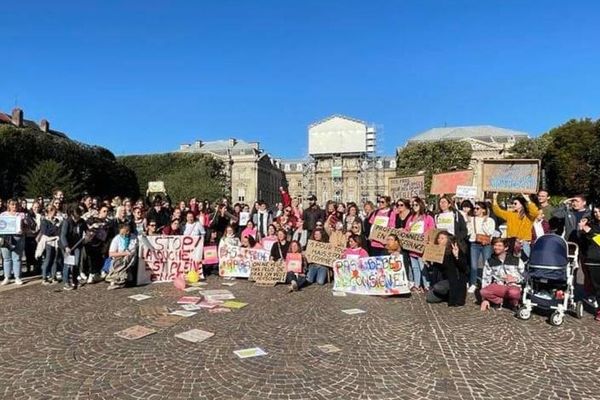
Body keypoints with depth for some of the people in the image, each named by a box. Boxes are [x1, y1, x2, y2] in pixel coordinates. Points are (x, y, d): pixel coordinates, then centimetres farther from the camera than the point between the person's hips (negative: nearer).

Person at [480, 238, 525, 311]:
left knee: (513, 292, -39)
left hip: (513, 286, -1)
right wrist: (485, 299, 2)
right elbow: (486, 279, 8)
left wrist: (516, 279, -12)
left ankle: (514, 303, -3)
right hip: (498, 288, 2)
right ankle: (500, 301, -3)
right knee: (483, 291, -31)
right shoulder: (490, 262, 12)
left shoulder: (516, 260, 8)